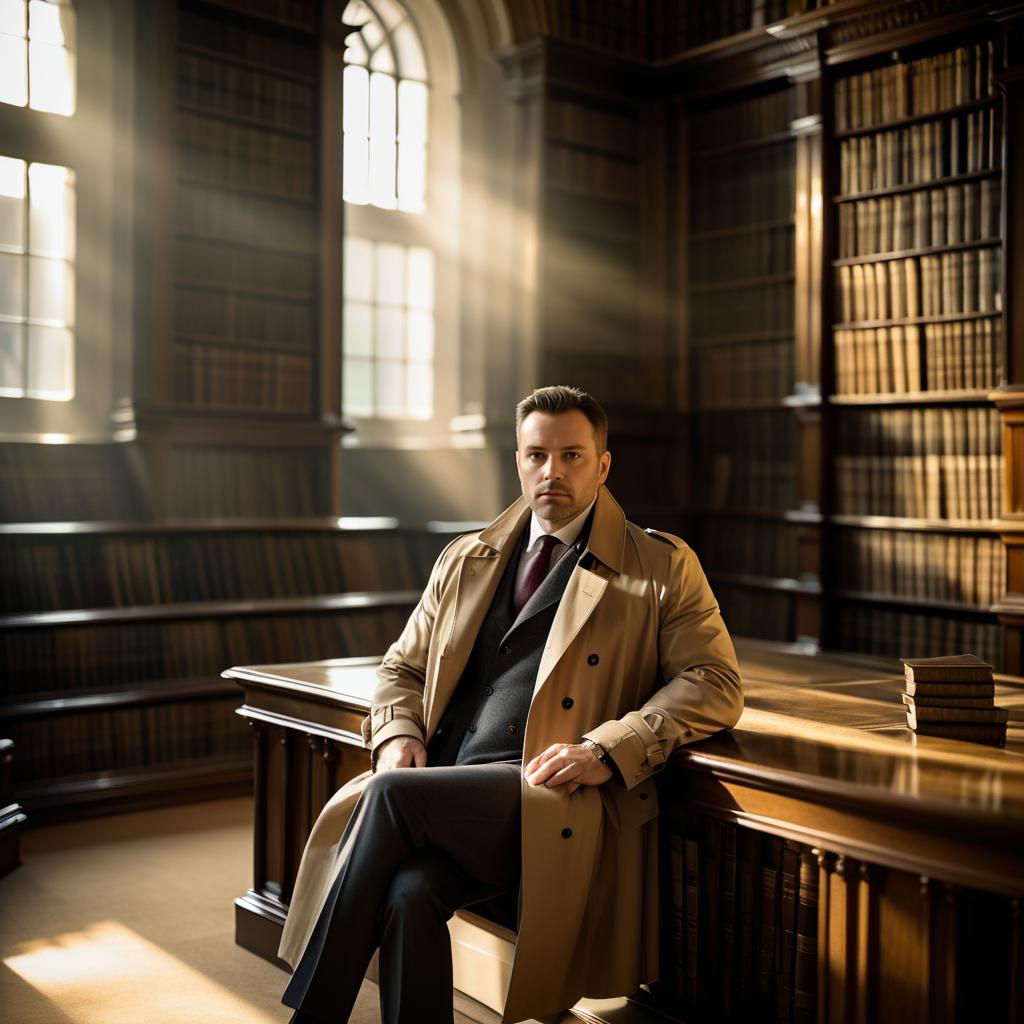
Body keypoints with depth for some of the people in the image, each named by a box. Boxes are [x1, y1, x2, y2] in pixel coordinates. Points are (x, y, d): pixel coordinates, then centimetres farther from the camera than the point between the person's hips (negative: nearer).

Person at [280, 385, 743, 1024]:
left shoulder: (663, 567, 8)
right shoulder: (464, 561, 22)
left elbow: (715, 684, 0)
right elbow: (401, 668, 26)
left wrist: (606, 750, -14)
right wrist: (399, 737, 2)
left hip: (546, 801, -3)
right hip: (438, 791, 4)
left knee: (391, 795, -28)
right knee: (408, 891, -30)